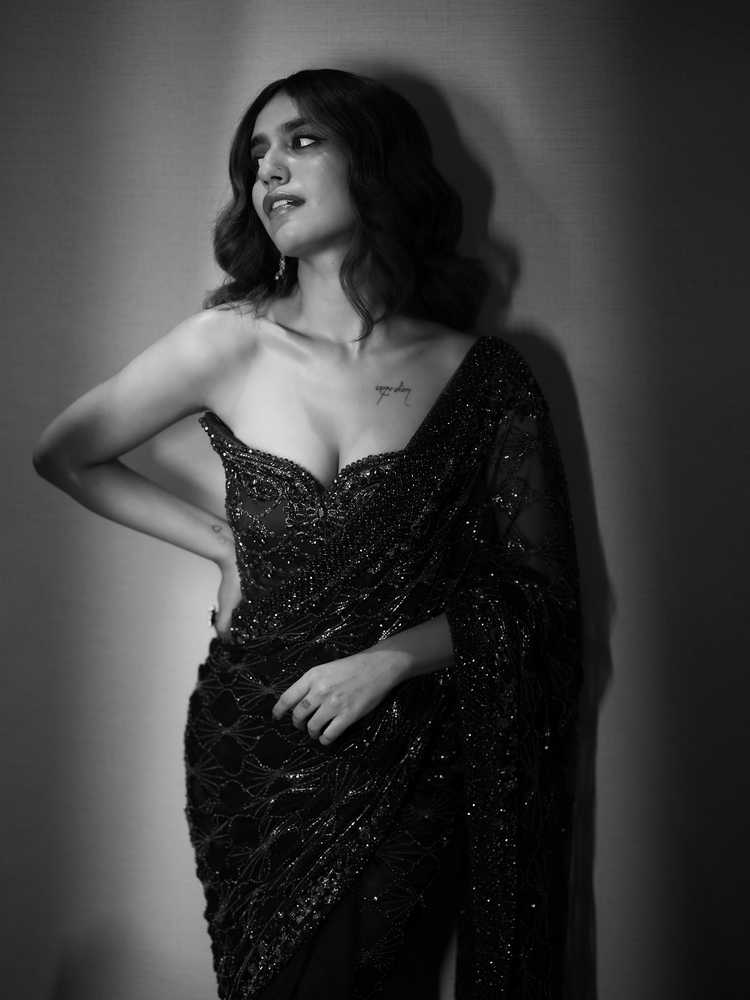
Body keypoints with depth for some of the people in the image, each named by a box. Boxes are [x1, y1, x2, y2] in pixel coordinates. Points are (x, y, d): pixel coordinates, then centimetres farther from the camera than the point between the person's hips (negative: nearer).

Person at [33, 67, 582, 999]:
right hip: (252, 749, 1)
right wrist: (224, 546, -1)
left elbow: (539, 596, -2)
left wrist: (393, 656, -14)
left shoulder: (485, 377, -9)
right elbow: (62, 454, 5)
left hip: (408, 769, 0)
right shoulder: (229, 344, -8)